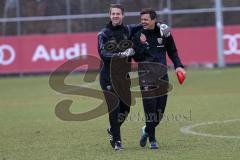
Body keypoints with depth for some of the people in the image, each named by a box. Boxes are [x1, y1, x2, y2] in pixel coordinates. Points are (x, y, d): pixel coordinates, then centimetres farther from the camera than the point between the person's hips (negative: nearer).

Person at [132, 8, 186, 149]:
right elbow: (137, 58, -5)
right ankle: (152, 139, 5)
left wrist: (178, 66, 2)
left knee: (160, 110, 3)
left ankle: (147, 130, 29)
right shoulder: (138, 36, 0)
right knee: (150, 108, -10)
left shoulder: (164, 33, 5)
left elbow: (173, 51, 15)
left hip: (162, 75, 3)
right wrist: (142, 44, -18)